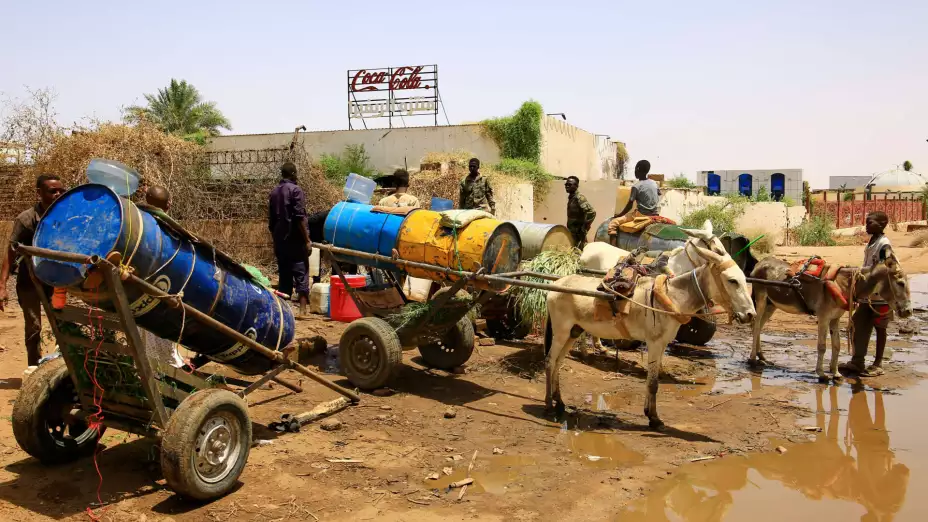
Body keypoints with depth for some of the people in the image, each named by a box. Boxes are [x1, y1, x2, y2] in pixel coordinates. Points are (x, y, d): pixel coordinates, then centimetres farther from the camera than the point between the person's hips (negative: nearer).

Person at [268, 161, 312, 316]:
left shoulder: (274, 192, 14)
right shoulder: (295, 190, -7)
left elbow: (271, 221, 17)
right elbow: (300, 218, -15)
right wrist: (307, 240, -12)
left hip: (280, 241, 6)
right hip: (295, 240, -6)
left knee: (284, 275, 11)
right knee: (300, 274, -4)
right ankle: (302, 309, -9)